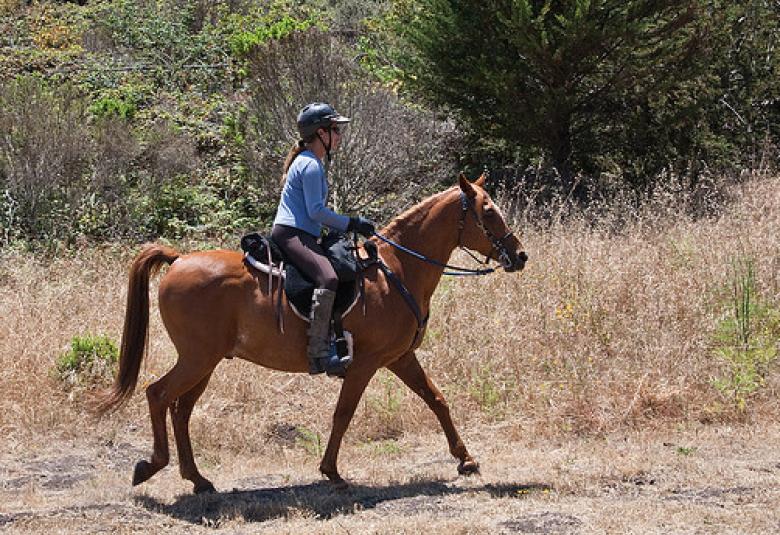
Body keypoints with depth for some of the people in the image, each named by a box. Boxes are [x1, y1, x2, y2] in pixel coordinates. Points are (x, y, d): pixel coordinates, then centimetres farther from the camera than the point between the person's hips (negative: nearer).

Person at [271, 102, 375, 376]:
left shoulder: (313, 163, 23)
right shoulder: (311, 165, -10)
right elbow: (316, 211, -16)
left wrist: (350, 225, 21)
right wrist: (351, 224, -11)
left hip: (302, 235, 12)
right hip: (291, 234, -12)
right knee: (327, 277, -32)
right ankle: (319, 353, -40)